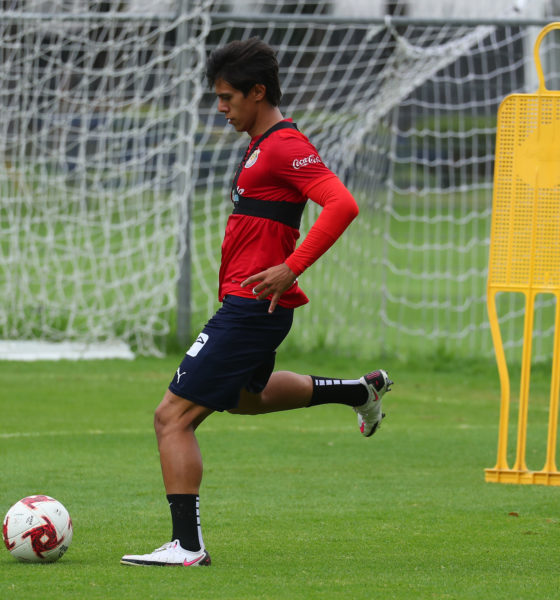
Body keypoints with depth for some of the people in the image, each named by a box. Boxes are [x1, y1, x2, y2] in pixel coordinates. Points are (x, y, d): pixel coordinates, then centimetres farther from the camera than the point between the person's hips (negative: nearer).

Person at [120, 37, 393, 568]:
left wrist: (290, 269, -29)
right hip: (247, 306, 11)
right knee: (246, 395, 36)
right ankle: (362, 390, 42)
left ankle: (186, 545, -13)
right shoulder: (262, 144, 13)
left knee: (173, 418, -12)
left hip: (251, 307, -11)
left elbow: (342, 206, -28)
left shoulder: (285, 145, -17)